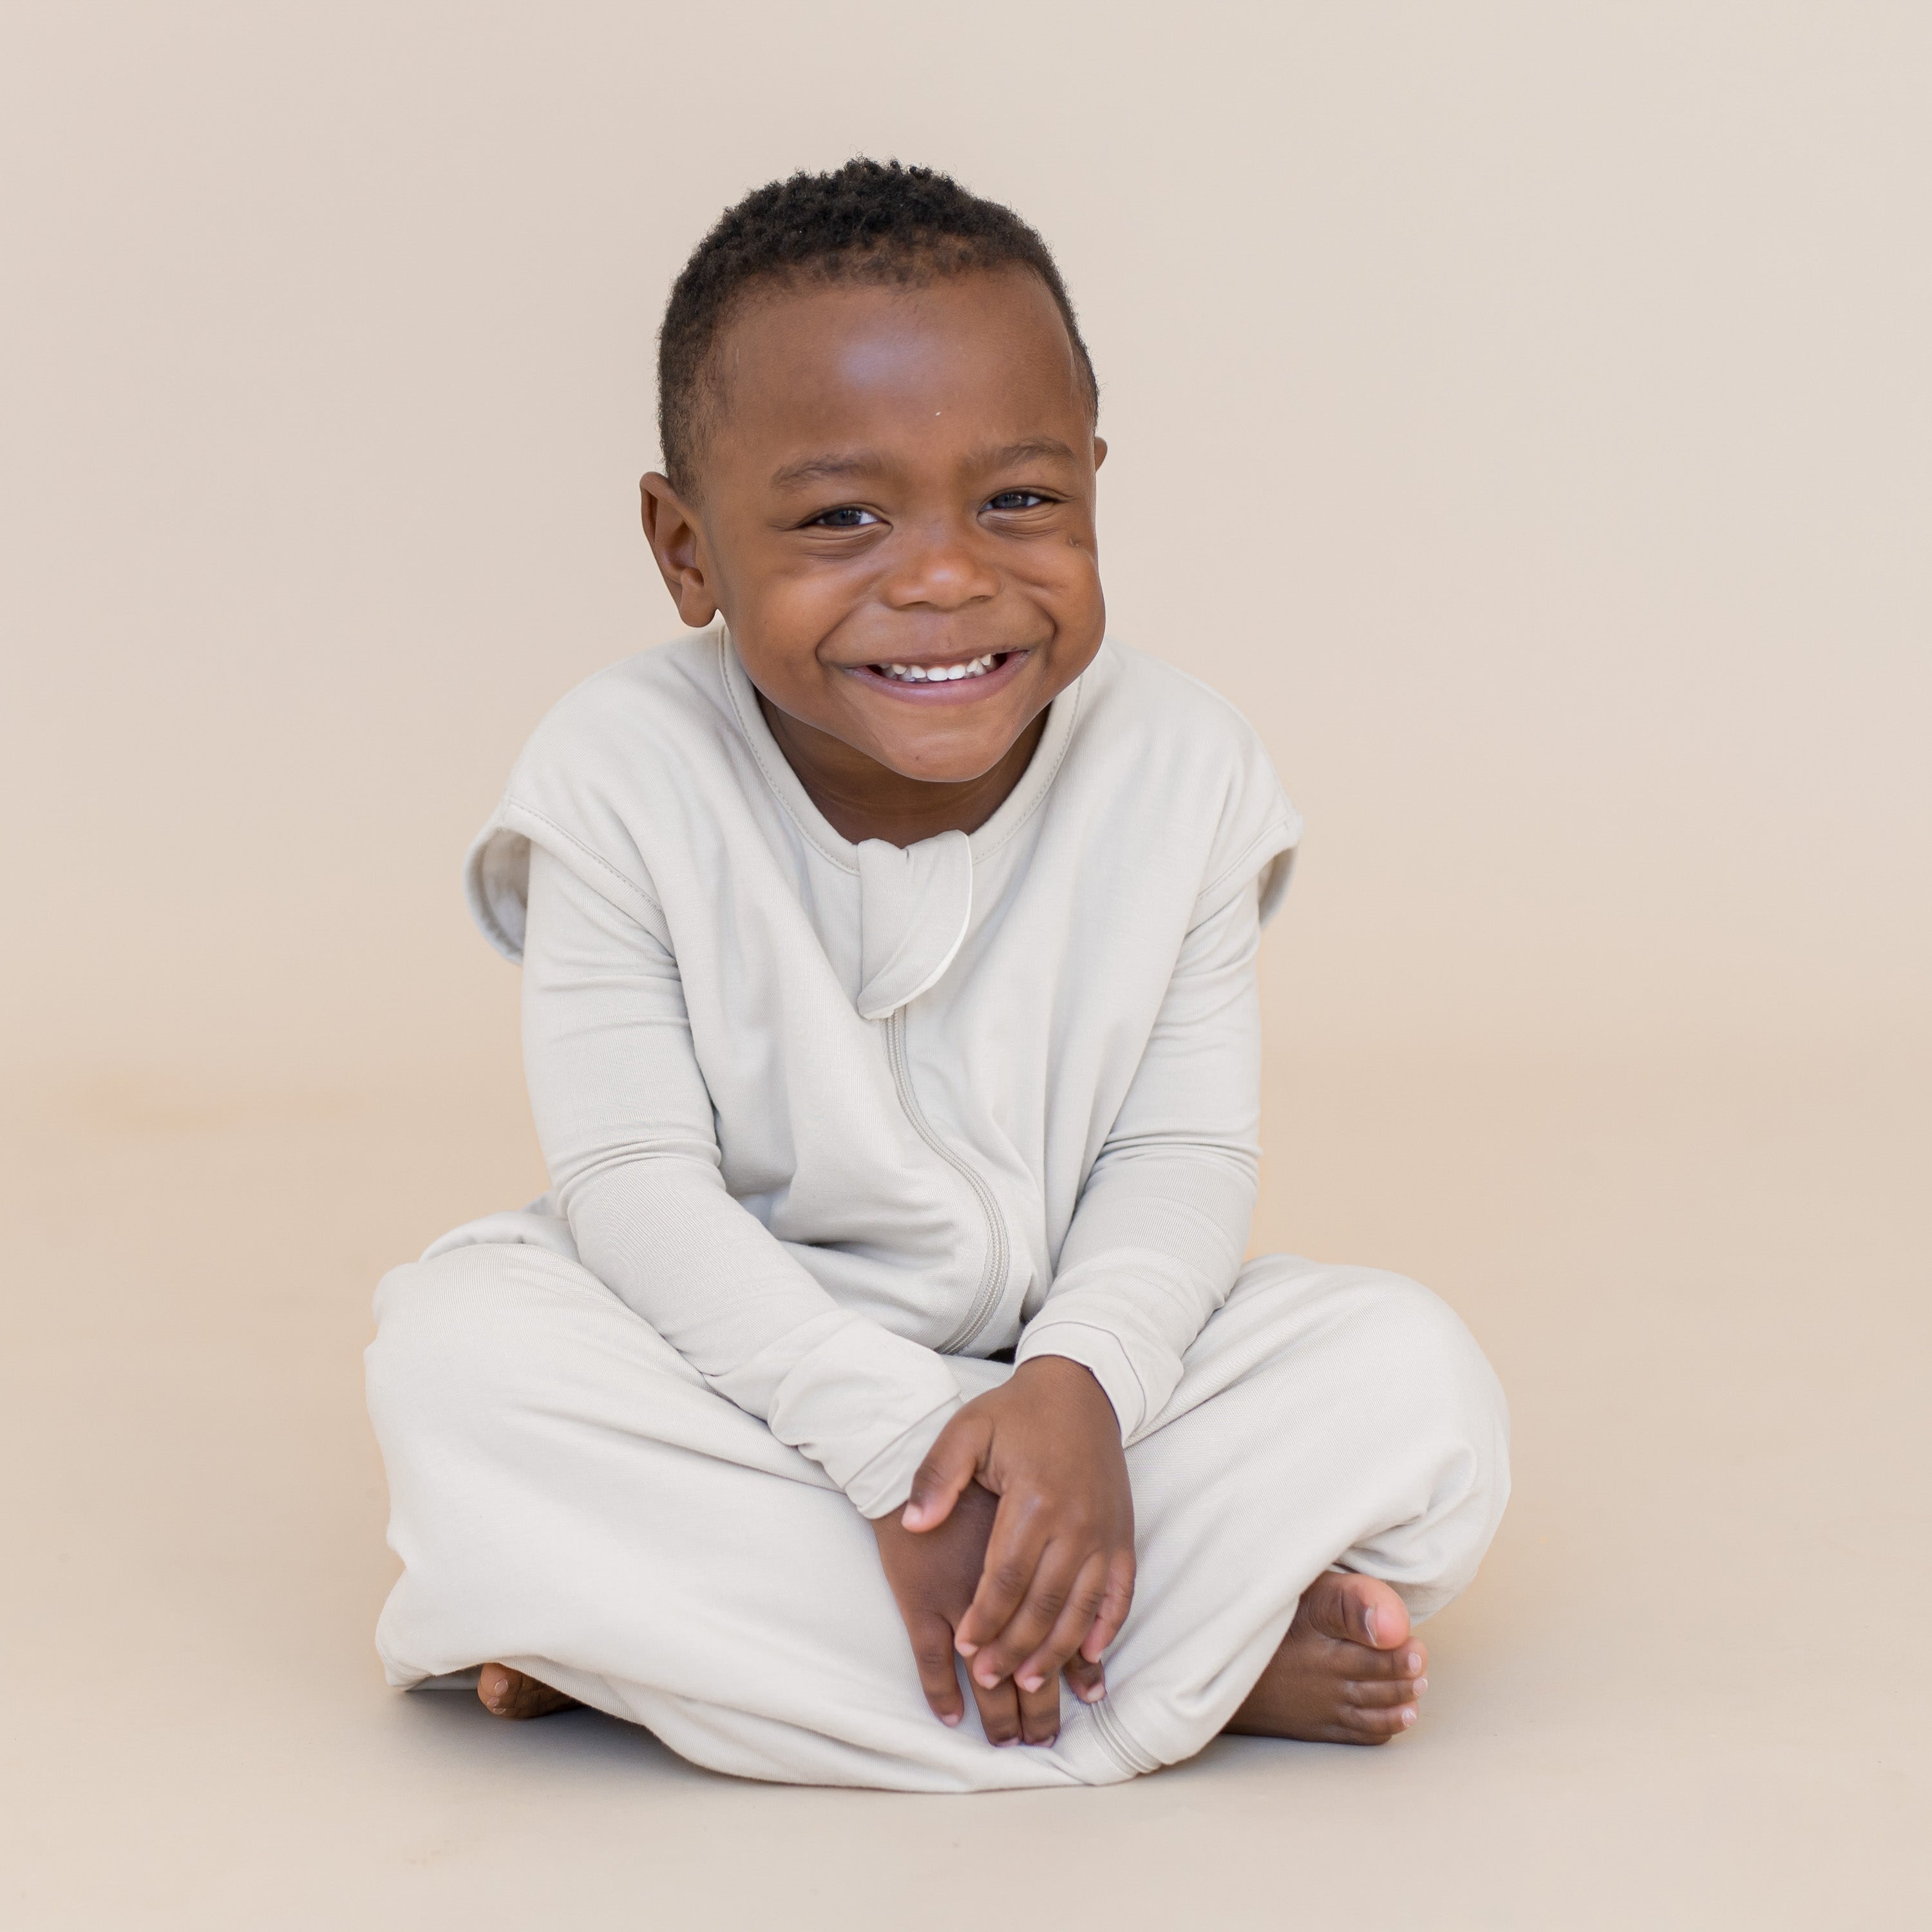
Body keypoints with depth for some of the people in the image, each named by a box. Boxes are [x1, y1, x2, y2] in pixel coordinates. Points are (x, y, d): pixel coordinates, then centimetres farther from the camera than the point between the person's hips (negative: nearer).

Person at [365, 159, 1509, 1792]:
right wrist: (895, 1442, -29)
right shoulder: (626, 780, -14)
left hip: (1074, 1362, 2)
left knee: (1420, 1384, -23)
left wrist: (1081, 1384, -29)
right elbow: (634, 1178, -17)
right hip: (752, 1380, -1)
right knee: (455, 1352, -31)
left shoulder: (1182, 769, -9)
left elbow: (1186, 1153, -8)